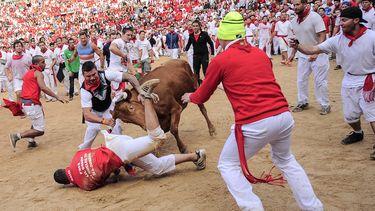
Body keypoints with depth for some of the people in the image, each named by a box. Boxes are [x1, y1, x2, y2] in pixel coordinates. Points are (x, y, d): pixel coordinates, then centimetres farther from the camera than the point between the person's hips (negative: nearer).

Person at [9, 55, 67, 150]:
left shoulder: (28, 73, 20)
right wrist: (57, 97, -21)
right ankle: (16, 136, -11)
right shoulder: (38, 73, -5)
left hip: (24, 102, 9)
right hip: (32, 104, -9)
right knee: (40, 131, -4)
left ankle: (31, 141, 26)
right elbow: (43, 88, -20)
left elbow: (23, 88, 21)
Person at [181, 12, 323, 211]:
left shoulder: (220, 60, 3)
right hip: (284, 116, 6)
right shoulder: (260, 53, 16)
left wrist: (190, 97, 39)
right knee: (285, 160, 31)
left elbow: (202, 96, 16)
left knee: (228, 166, 16)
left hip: (255, 124, -6)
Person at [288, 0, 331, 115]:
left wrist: (315, 53, -30)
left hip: (318, 54, -6)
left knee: (319, 81, -2)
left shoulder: (315, 17, -18)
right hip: (303, 55, 7)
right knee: (301, 80, 12)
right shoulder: (294, 21, 2)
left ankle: (325, 105, 11)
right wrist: (293, 53, 12)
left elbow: (322, 36, -21)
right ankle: (303, 102, 28)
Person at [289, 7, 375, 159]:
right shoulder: (338, 39, -7)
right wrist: (297, 46, -28)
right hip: (349, 81, 5)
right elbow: (313, 50, -9)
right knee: (350, 115, 15)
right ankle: (357, 133, 44)